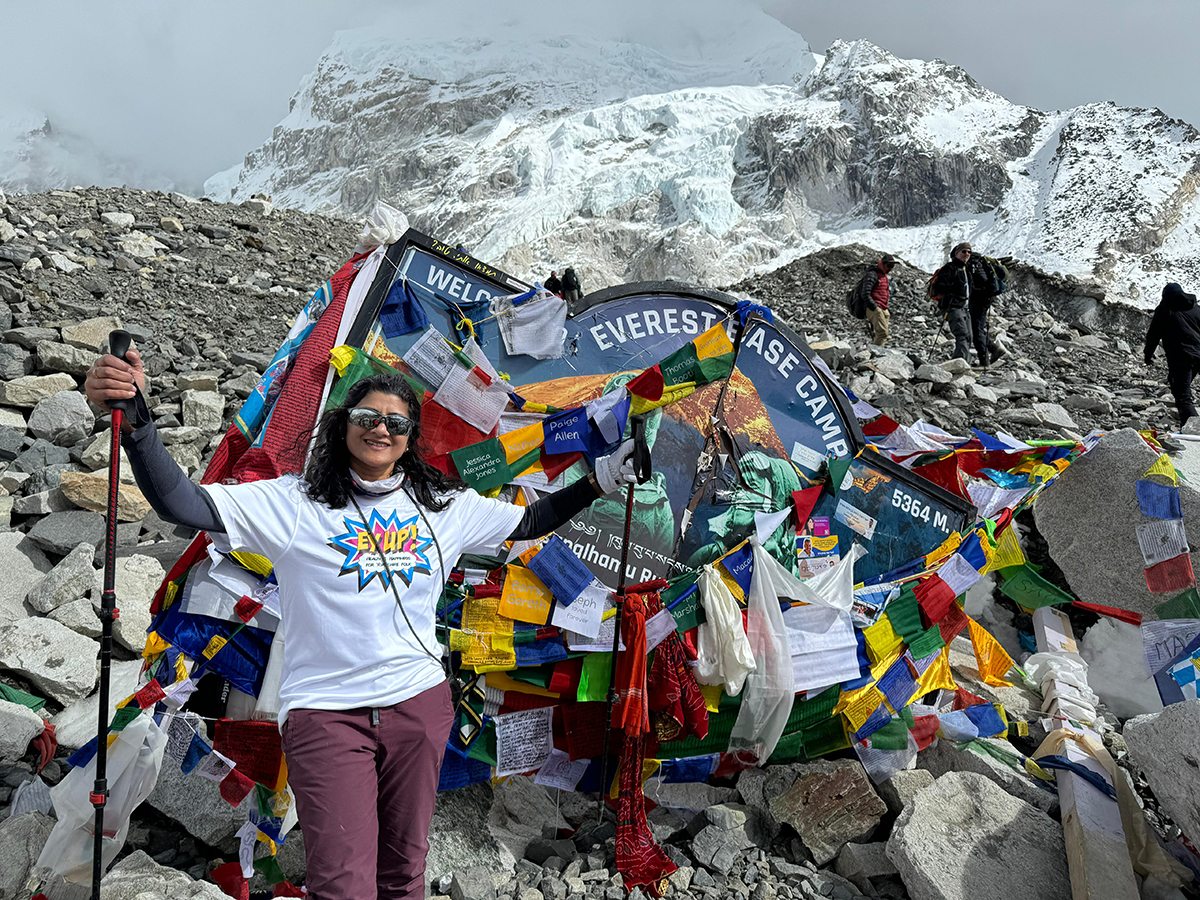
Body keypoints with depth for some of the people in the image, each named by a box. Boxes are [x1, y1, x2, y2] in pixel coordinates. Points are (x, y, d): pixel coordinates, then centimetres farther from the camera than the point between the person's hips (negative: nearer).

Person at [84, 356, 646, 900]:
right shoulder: (292, 504, -7)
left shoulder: (444, 506, 5)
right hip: (325, 712, -3)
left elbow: (528, 523, 15)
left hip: (420, 704, 4)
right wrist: (136, 420, -32)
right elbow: (182, 504, -17)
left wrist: (600, 481, 9)